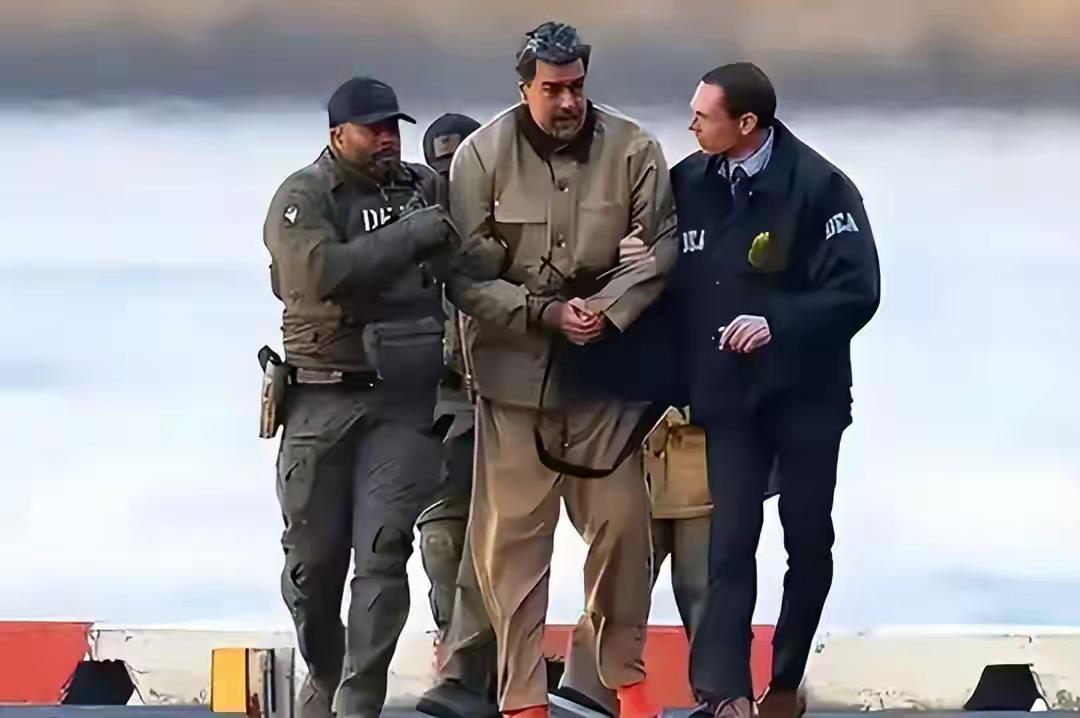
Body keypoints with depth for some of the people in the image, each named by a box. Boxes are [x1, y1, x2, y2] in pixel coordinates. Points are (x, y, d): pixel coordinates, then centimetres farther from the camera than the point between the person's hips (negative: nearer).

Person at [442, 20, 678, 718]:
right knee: (513, 534, 0)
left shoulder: (634, 151, -4)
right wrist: (545, 313, -16)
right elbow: (465, 272, -8)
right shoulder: (482, 156, -7)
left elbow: (658, 249, -3)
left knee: (622, 523, 5)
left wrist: (608, 311, -17)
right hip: (515, 367, -1)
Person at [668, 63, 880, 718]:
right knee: (730, 542, -7)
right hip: (727, 395, 1)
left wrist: (777, 323, -24)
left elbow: (857, 291, -15)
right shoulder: (687, 185, -1)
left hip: (805, 395, -1)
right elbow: (676, 285, 7)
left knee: (809, 542, 8)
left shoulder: (819, 186, -12)